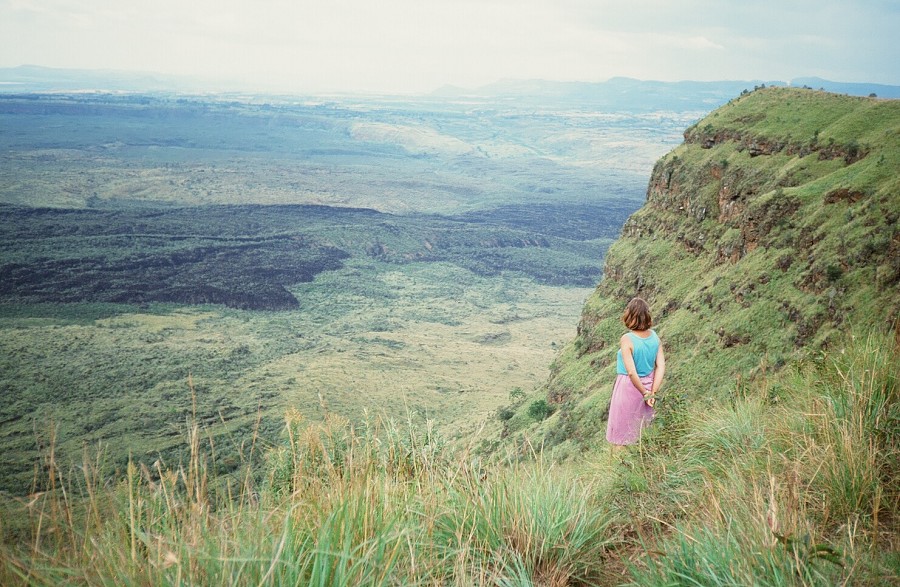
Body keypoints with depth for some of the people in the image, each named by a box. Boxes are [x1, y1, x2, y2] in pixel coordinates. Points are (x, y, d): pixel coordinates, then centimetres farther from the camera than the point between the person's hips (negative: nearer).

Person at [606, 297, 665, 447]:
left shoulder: (626, 339, -23)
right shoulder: (655, 336, -6)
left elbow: (631, 372, -27)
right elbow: (661, 367, -8)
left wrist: (645, 393, -15)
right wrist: (653, 392, -9)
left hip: (630, 386, -6)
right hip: (647, 385, 6)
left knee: (622, 429, 11)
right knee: (643, 426, 23)